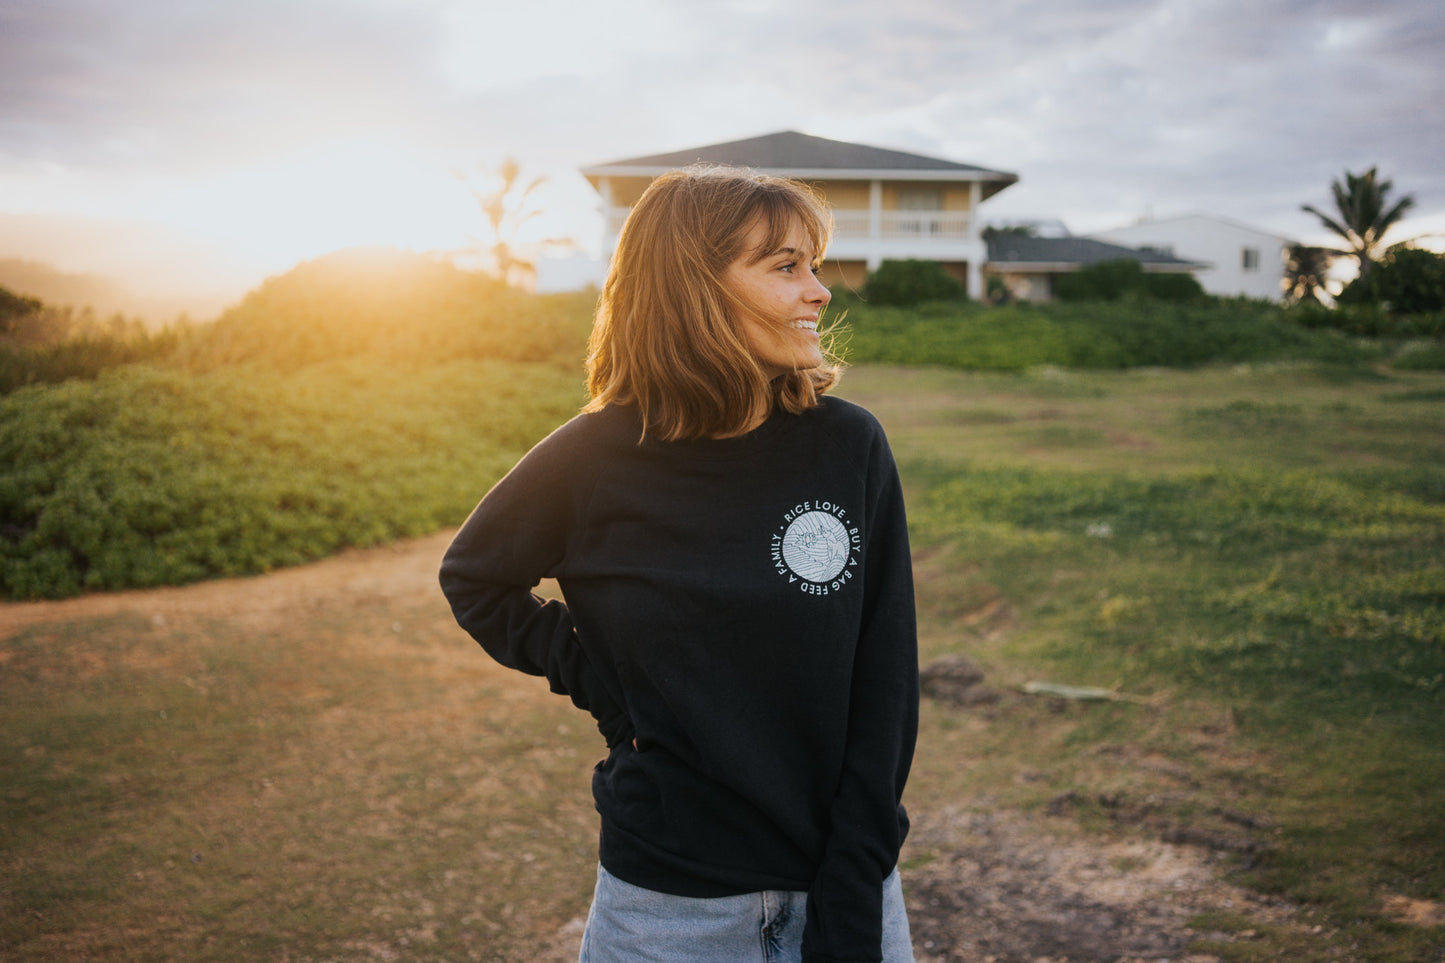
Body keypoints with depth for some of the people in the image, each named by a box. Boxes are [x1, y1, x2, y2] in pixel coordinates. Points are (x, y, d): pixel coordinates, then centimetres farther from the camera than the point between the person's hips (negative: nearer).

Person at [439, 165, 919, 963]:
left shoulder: (849, 446, -8)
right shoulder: (595, 458, -10)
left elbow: (884, 689, -7)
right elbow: (473, 578, 8)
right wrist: (589, 676, -5)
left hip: (840, 884, 1)